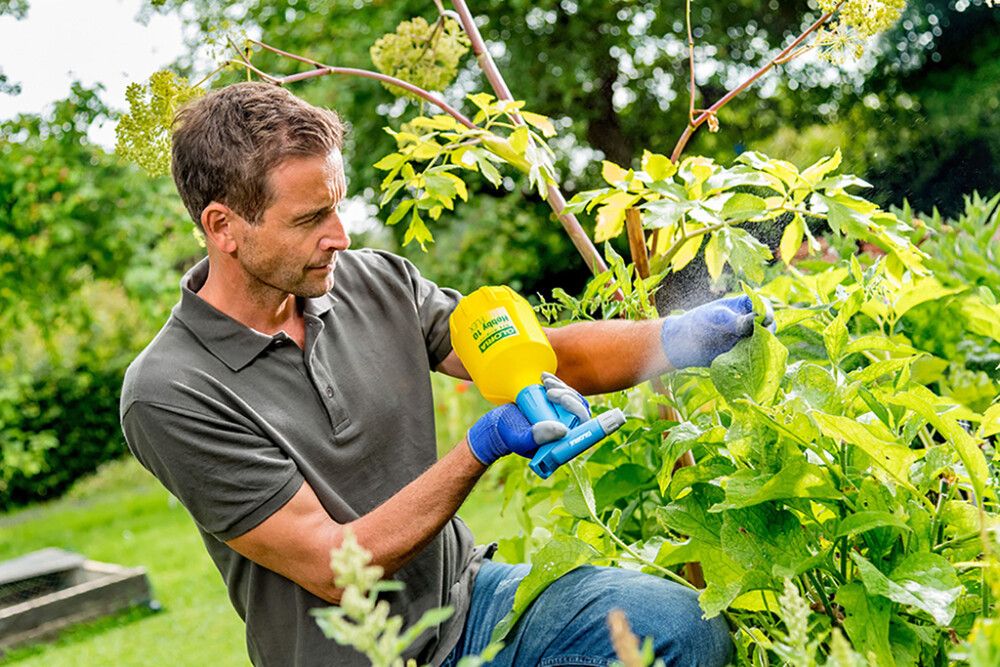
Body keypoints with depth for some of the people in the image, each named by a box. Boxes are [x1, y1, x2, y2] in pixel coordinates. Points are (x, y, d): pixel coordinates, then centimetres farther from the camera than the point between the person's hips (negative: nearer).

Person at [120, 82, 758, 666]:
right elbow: (332, 568, -17)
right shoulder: (168, 394, -17)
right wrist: (485, 445, -26)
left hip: (467, 593, 4)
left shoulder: (377, 281, -1)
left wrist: (672, 339, -13)